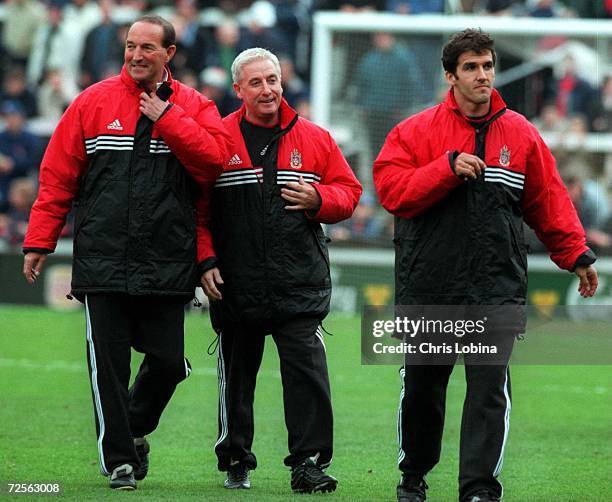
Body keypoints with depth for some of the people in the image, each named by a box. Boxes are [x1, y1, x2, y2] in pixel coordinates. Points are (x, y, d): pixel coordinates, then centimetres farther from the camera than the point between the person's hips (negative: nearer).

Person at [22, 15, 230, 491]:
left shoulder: (193, 107, 7)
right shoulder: (94, 102, 6)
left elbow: (213, 160, -10)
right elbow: (58, 175, 6)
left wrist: (166, 117, -11)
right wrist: (39, 241, 1)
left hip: (167, 267, 0)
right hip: (102, 263, 0)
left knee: (167, 360, 2)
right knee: (108, 362, -2)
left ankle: (136, 429, 28)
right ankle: (118, 457, 8)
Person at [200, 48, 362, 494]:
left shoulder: (315, 139, 7)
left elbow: (348, 191, 12)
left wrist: (318, 200, -8)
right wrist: (205, 262, -4)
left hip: (301, 284, 0)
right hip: (236, 285, 0)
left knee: (307, 370, -8)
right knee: (236, 374, 11)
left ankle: (309, 461, -5)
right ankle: (236, 461, 24)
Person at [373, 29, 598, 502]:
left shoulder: (520, 134, 7)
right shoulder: (417, 131, 0)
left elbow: (548, 201, 12)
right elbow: (392, 190, -11)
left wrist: (576, 255, 8)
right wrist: (449, 167, -19)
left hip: (497, 287, 0)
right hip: (429, 283, 0)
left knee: (489, 387, -9)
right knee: (421, 387, 11)